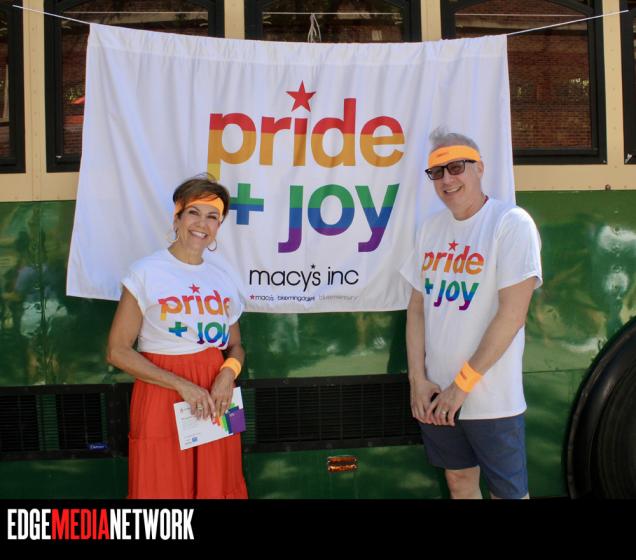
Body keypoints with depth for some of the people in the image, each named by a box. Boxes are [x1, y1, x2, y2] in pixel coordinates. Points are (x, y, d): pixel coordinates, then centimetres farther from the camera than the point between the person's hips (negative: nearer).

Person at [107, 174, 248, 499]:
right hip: (162, 398, -5)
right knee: (164, 489, 4)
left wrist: (228, 372, -8)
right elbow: (117, 351, -9)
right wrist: (182, 385, -16)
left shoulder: (222, 276, 9)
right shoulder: (145, 273, -7)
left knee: (217, 487, 11)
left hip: (214, 399, 5)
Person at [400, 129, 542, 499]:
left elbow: (512, 314, -17)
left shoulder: (512, 223, -12)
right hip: (435, 398, 5)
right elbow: (418, 306, 7)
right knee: (459, 481, 17)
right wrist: (418, 379, -3)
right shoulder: (432, 227, 7)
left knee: (508, 491, 6)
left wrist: (462, 384, -14)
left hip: (492, 400, -5)